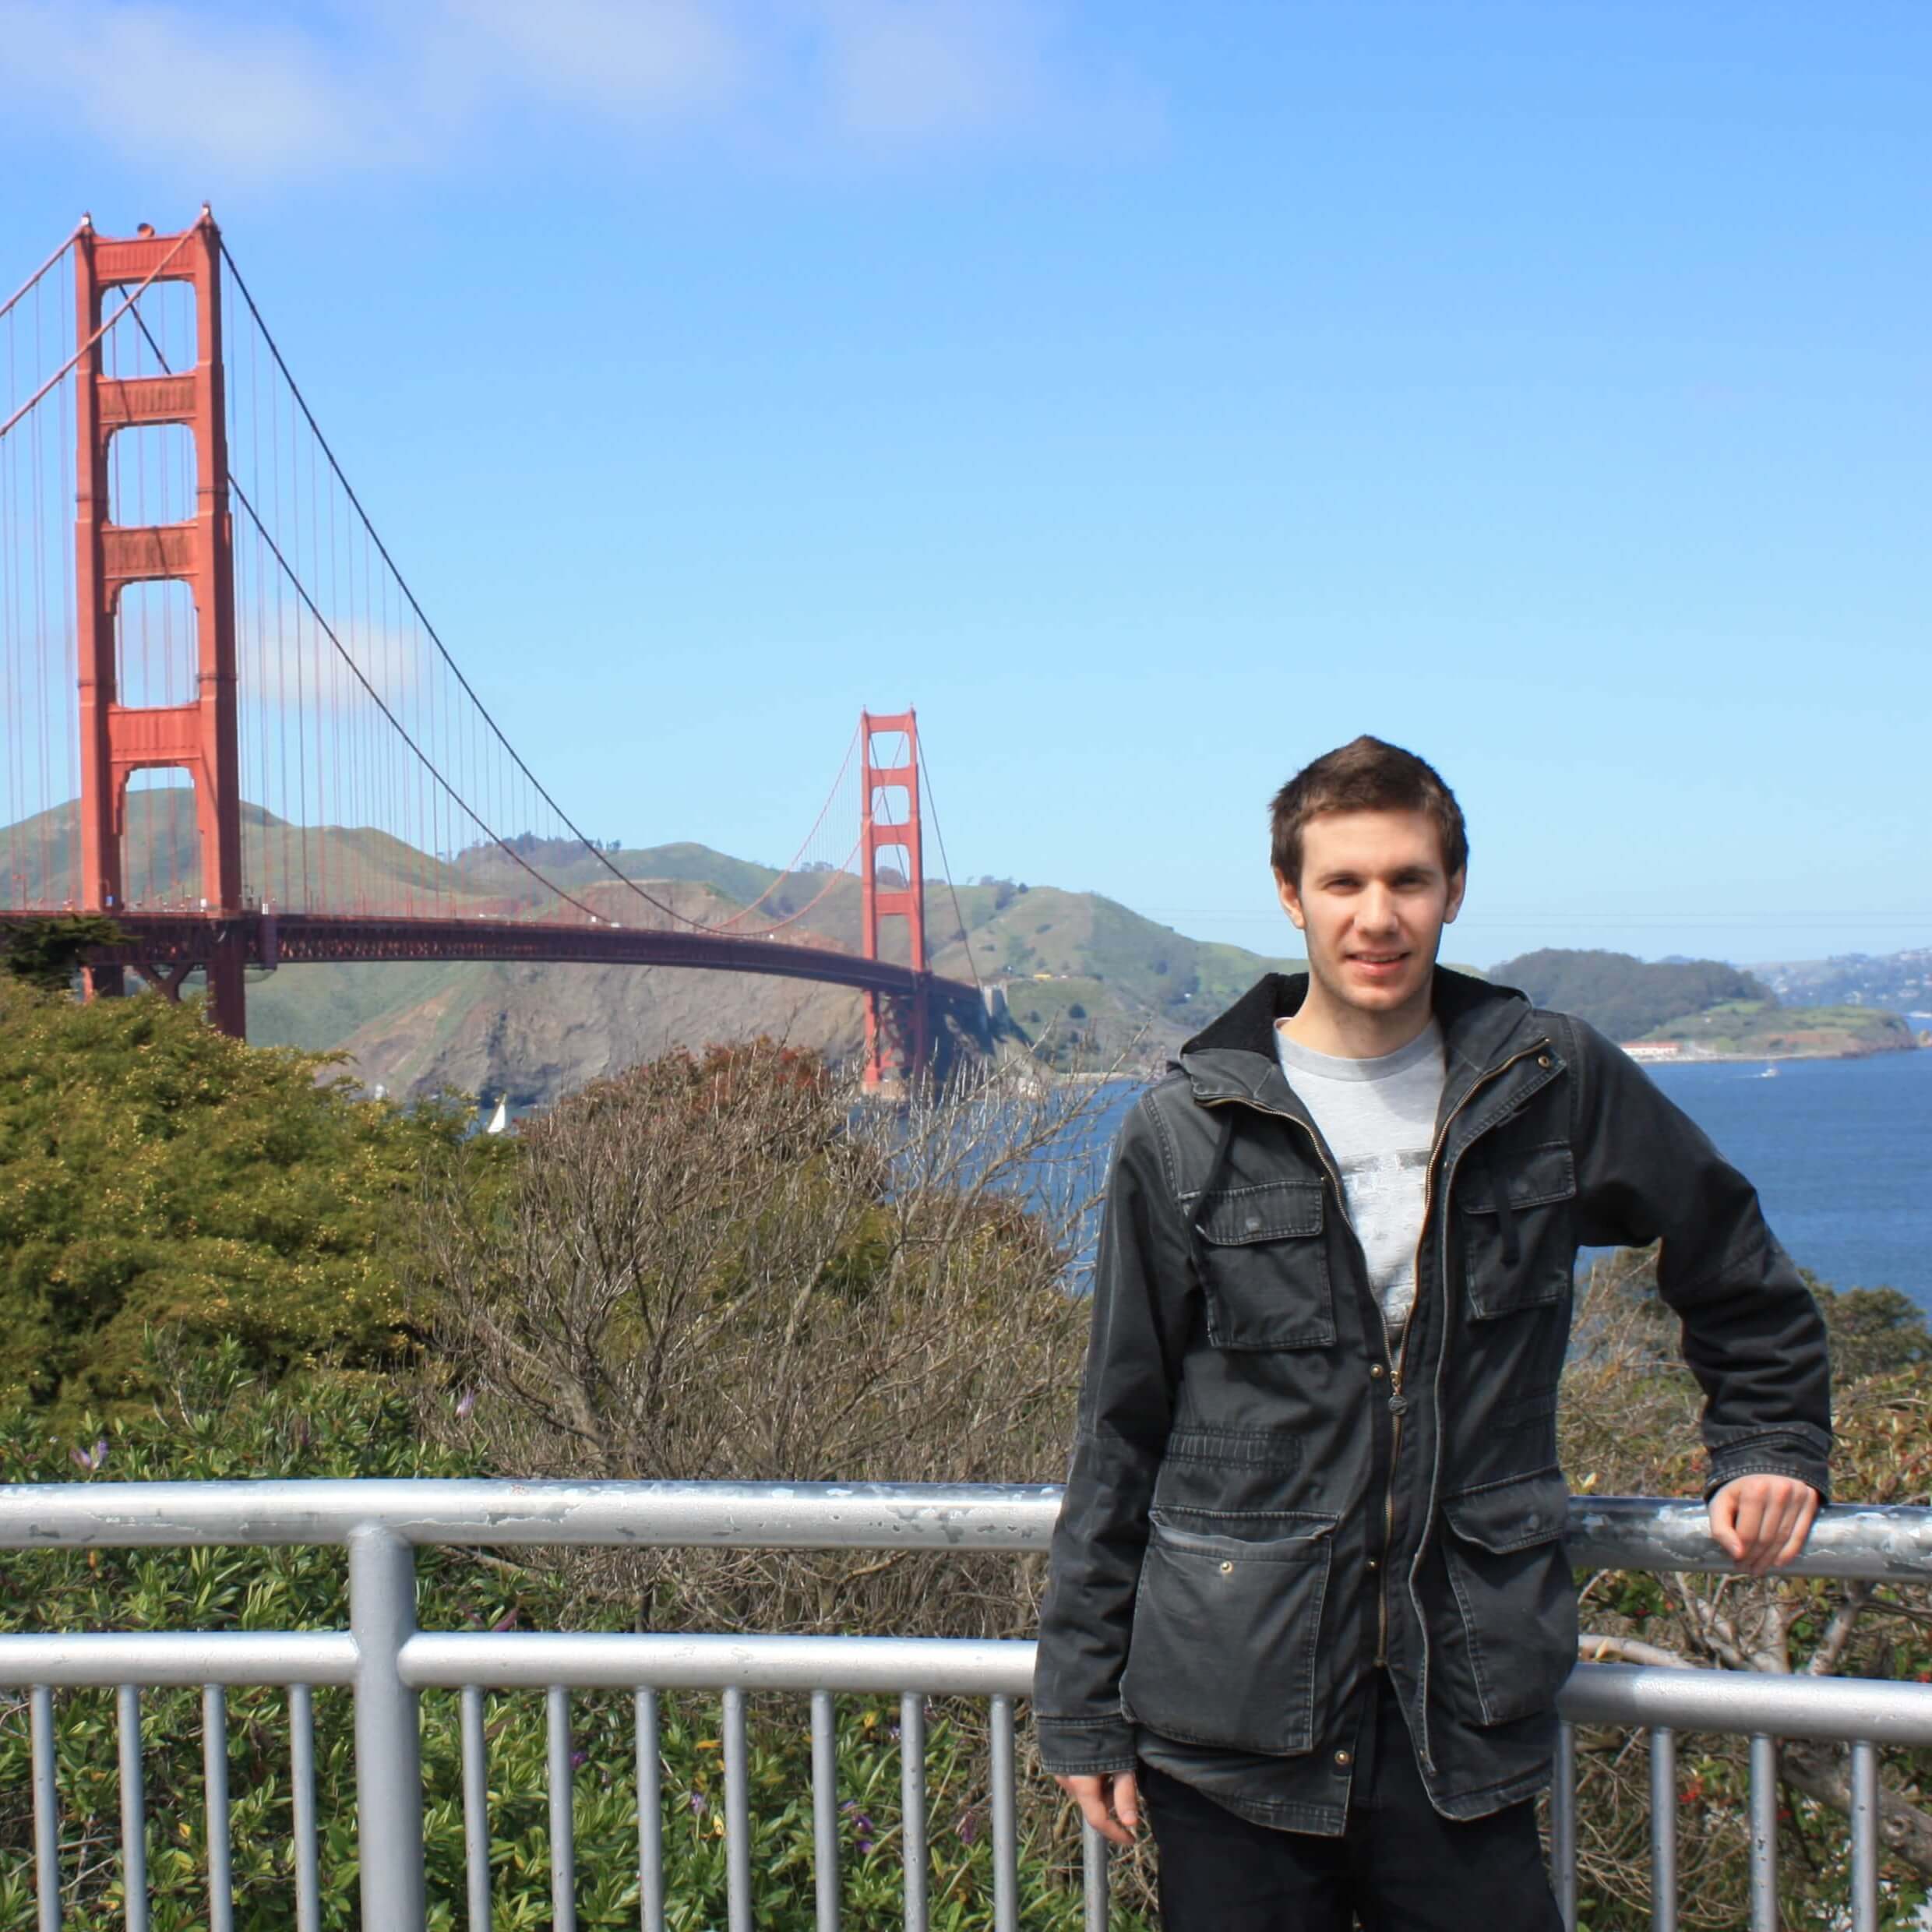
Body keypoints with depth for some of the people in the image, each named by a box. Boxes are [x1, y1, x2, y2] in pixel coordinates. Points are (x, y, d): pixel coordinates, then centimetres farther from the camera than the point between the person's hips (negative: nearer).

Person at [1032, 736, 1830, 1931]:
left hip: (1468, 1714, 1)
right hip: (1233, 1719, -1)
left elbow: (1736, 1271, 21)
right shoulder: (1188, 1135, -2)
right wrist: (1085, 1706, 2)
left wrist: (1773, 1446, 15)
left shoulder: (1556, 1084, 3)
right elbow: (1119, 1435, 2)